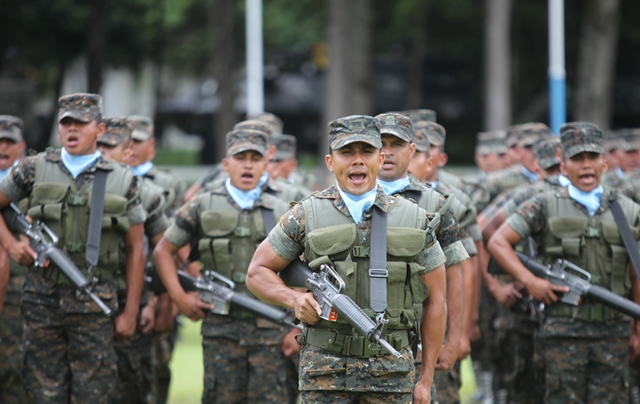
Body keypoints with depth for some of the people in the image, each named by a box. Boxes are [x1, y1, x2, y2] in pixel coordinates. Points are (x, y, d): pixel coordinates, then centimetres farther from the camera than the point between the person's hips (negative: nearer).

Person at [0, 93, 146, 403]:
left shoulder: (122, 181, 4)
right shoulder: (34, 170, 5)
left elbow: (135, 250, 6)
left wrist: (130, 313, 2)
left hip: (94, 305, -1)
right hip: (42, 300, 1)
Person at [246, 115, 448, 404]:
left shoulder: (414, 219, 4)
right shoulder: (306, 217, 1)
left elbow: (435, 300, 8)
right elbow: (258, 272, 9)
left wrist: (426, 379, 6)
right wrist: (294, 299, -12)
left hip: (392, 369, 1)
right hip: (326, 366, -1)